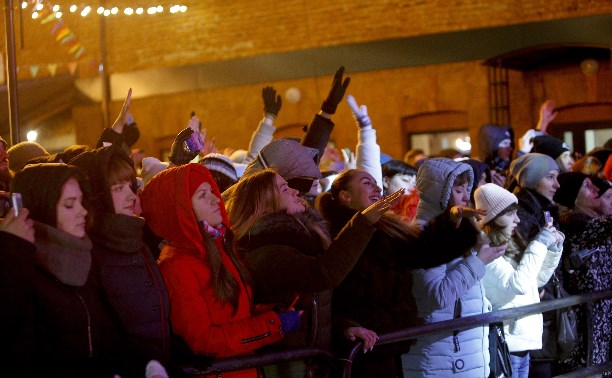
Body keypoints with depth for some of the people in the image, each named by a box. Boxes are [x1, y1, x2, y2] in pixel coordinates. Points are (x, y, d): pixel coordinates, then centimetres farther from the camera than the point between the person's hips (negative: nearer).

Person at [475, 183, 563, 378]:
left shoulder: (509, 245, 13)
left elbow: (538, 280, 24)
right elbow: (518, 284, -24)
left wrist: (554, 249, 9)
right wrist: (539, 244, -16)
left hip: (522, 344, 9)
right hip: (504, 346, -9)